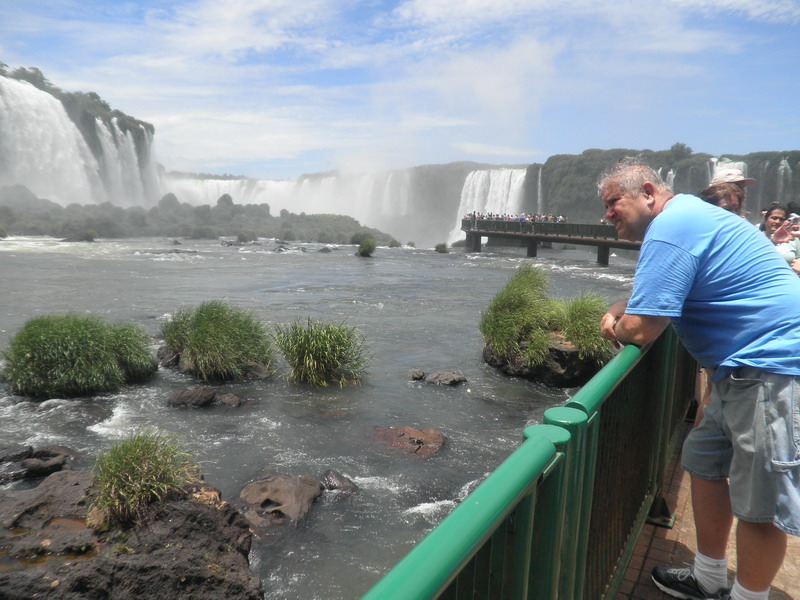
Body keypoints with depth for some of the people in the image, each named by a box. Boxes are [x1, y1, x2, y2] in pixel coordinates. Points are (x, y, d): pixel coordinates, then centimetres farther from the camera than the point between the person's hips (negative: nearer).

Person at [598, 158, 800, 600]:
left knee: (760, 503, 1)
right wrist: (616, 312, 6)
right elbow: (652, 291, 26)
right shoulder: (685, 214, 15)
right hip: (748, 367, 11)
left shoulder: (669, 228, -19)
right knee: (705, 464, 18)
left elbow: (640, 330, -23)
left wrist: (619, 327, 1)